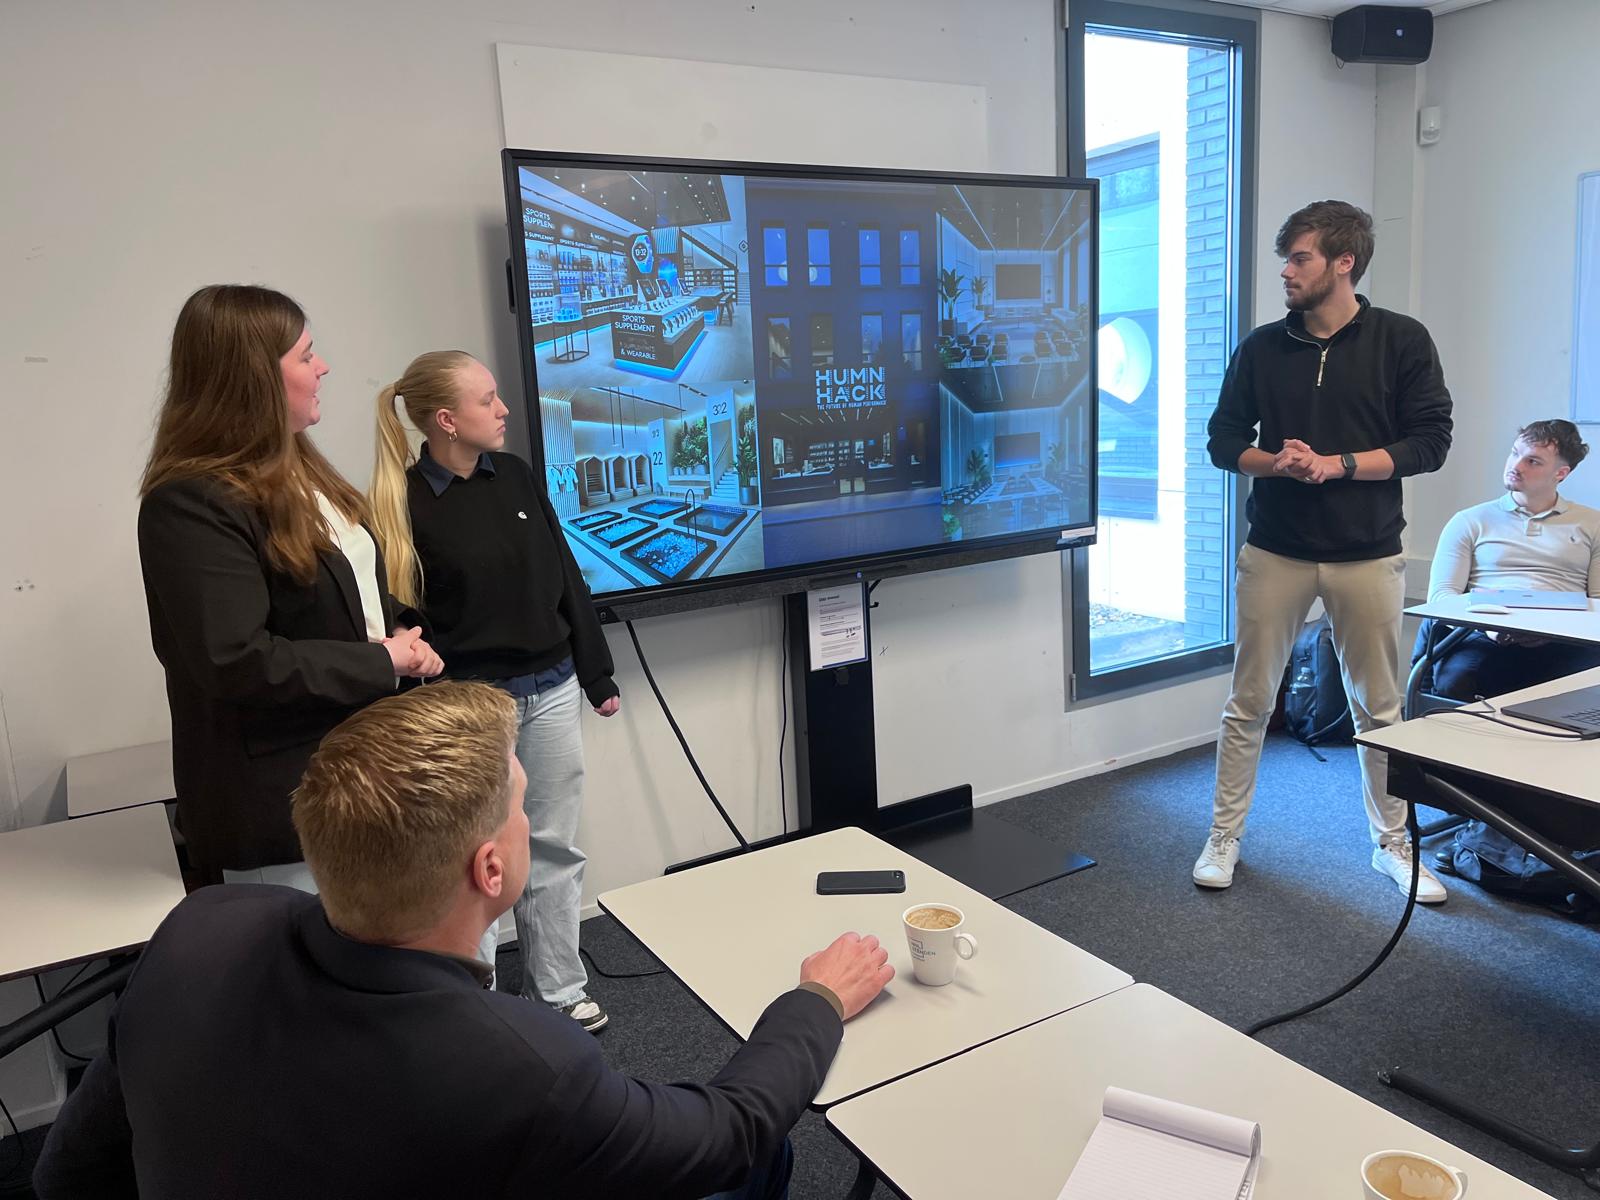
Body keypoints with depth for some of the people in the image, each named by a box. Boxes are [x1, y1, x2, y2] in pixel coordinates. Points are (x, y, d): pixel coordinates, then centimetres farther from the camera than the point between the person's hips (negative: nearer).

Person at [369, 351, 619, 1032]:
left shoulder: (515, 477, 4)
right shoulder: (404, 503, -11)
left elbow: (565, 580, 9)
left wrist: (596, 675, 11)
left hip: (550, 693, 5)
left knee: (554, 849, 13)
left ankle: (559, 990, 28)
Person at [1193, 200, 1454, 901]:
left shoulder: (1402, 341, 0)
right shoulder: (1261, 348, 5)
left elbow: (1429, 442, -4)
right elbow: (1224, 441, 6)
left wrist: (1337, 464, -16)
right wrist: (1275, 462, -14)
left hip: (1367, 555, -1)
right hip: (1274, 551, 1)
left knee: (1379, 708, 10)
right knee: (1248, 701, 4)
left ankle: (1393, 844, 26)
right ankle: (1224, 836, 17)